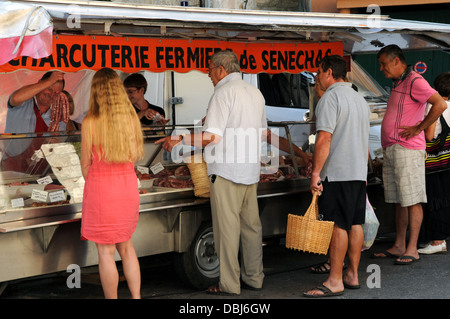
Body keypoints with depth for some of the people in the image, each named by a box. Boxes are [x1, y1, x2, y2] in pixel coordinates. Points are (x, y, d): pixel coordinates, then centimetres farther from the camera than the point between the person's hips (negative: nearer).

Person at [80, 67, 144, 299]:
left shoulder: (90, 123, -15)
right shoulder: (131, 118, -3)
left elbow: (86, 163, -7)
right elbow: (136, 155, 8)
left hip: (101, 188, -5)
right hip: (128, 187, 5)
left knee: (106, 252, 6)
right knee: (126, 246, 20)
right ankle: (136, 296, 21)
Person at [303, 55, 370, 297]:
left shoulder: (330, 98, -10)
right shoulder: (360, 99, 18)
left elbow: (324, 139, -19)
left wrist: (316, 171, -19)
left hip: (338, 173, -9)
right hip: (359, 171, 9)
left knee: (338, 225, -8)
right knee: (355, 224, 10)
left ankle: (335, 281, -6)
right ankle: (352, 275, 15)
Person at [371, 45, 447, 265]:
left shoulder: (415, 81, -10)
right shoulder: (398, 84, 20)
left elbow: (440, 105, -21)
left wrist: (418, 128, -16)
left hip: (407, 150, -10)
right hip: (391, 150, 10)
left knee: (412, 201, -6)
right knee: (398, 201, 12)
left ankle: (412, 249, -3)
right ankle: (398, 246, 18)